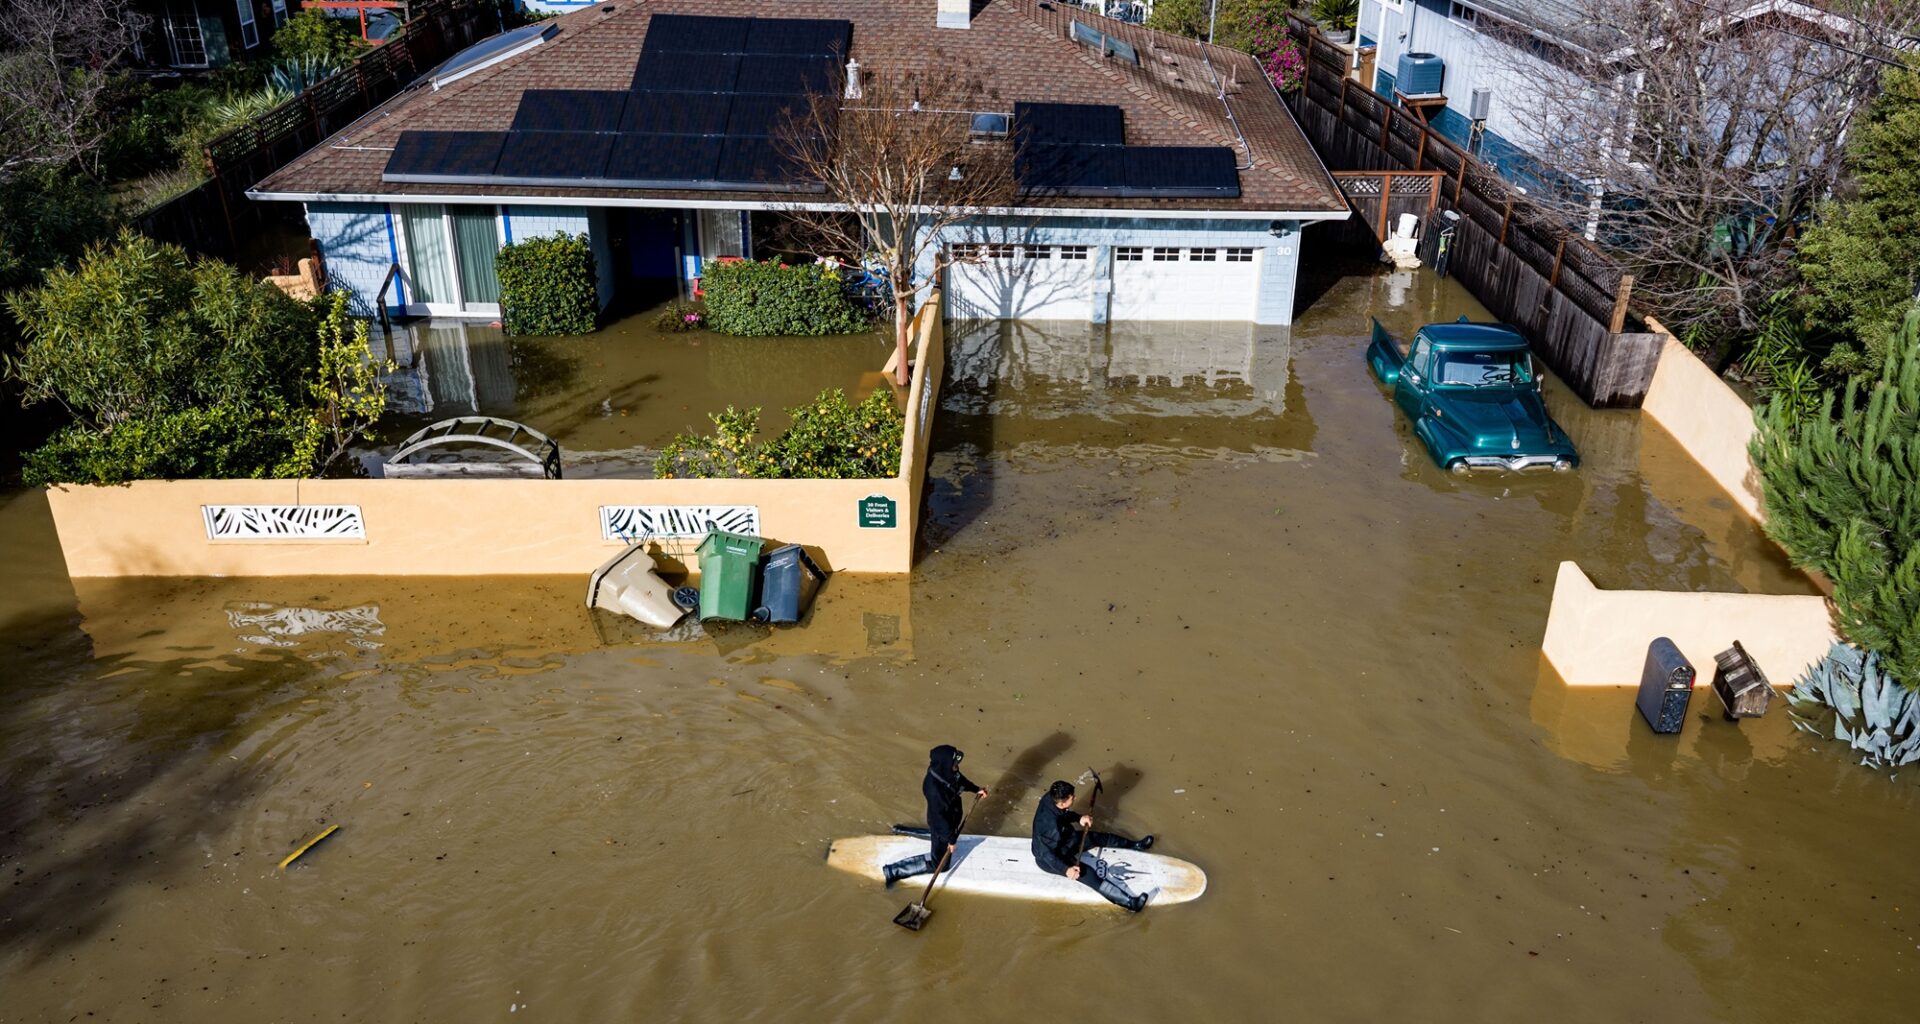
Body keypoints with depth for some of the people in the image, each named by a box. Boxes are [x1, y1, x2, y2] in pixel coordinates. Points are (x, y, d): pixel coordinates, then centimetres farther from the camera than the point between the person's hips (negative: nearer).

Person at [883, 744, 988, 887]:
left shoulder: (946, 771, -18)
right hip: (941, 826, -8)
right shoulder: (934, 789, -42)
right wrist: (951, 839, -21)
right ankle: (894, 871, 15)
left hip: (951, 820, 8)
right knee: (939, 863, 10)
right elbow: (939, 817, -31)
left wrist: (976, 789, -1)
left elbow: (960, 780, 7)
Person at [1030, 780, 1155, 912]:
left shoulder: (1050, 798, -18)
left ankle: (1134, 844, 37)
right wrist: (1066, 869, -46)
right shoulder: (1050, 824, -41)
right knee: (1088, 874, -20)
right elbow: (1047, 854, -35)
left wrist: (1079, 818, -9)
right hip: (1048, 859, -9)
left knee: (1100, 838, 14)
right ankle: (1129, 902, -26)